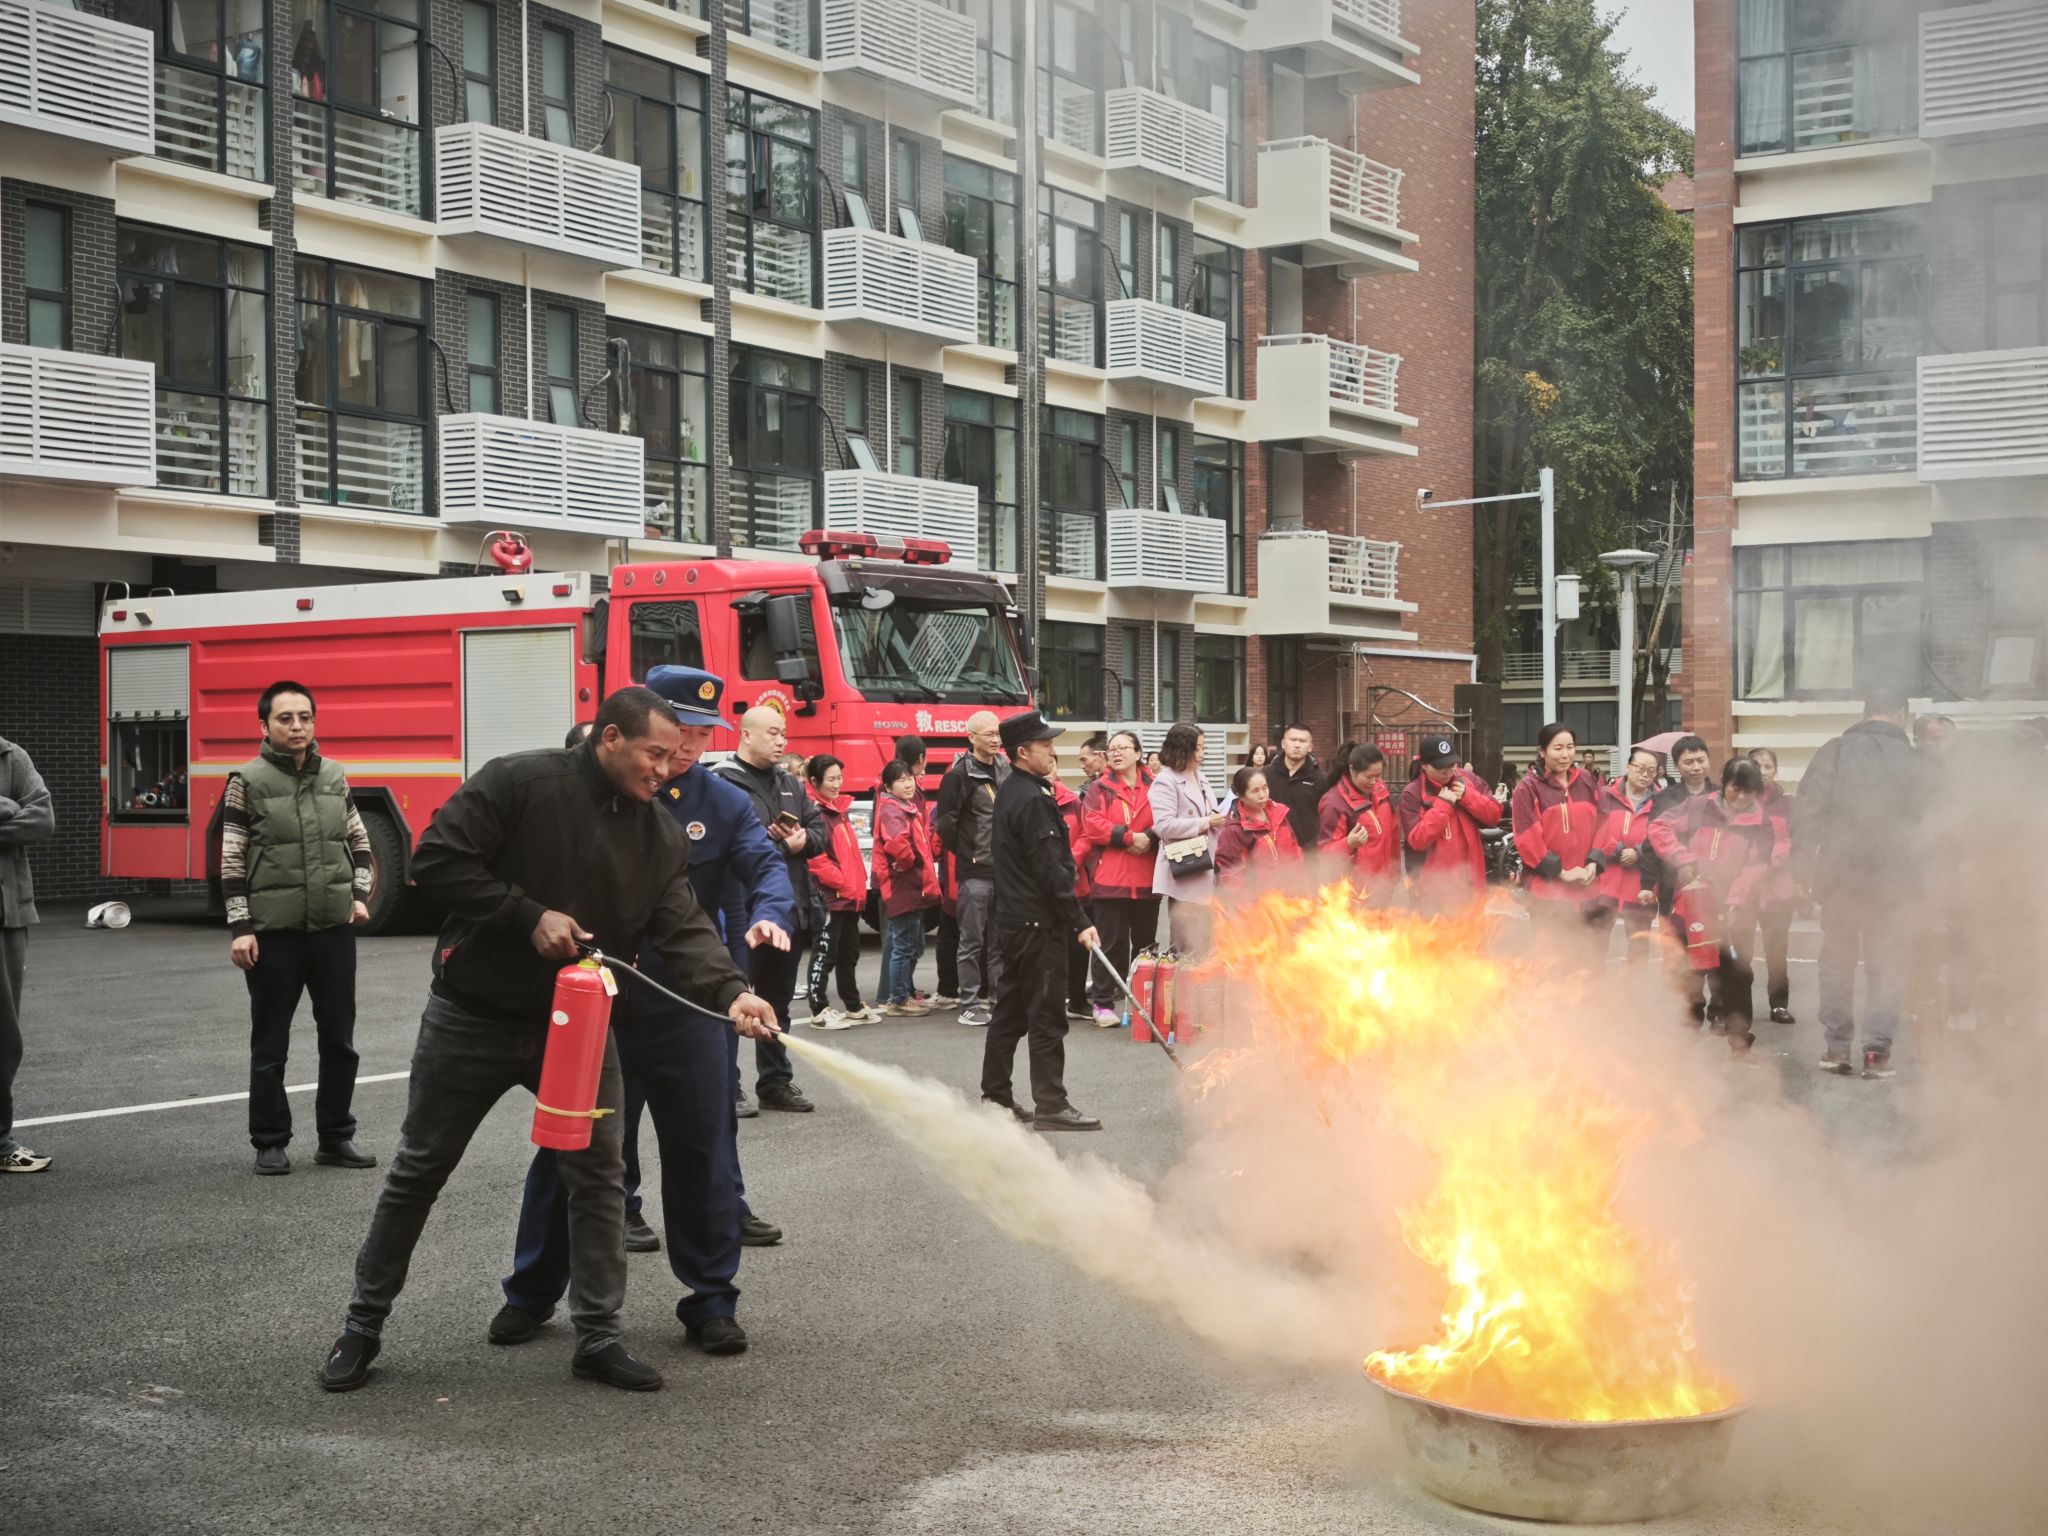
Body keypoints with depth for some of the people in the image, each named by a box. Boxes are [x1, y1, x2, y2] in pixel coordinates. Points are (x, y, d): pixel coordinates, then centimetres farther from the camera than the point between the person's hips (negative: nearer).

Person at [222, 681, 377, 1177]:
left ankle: (335, 1137, 20)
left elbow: (359, 843, 17)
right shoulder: (247, 781, -4)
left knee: (339, 1040, 9)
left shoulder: (335, 776, 7)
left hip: (335, 929, 4)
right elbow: (232, 861, -4)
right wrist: (239, 928, -10)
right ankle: (270, 1144, 16)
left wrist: (360, 895, 4)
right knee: (270, 1046, 6)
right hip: (273, 933, -3)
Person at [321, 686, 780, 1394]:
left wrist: (731, 991, -29)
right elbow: (436, 859, -19)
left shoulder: (661, 837, 0)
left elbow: (684, 930, -10)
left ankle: (598, 1337, 12)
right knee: (418, 1172, 8)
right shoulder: (520, 782, -16)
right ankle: (362, 1327, 22)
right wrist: (529, 916, -23)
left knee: (599, 1176, 1)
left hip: (577, 1024, 4)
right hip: (473, 1016, -4)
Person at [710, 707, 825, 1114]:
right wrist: (780, 845, -15)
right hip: (742, 910, -8)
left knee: (778, 1002, 16)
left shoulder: (790, 784, 17)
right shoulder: (722, 782, -9)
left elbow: (820, 829, 16)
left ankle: (776, 1082, 25)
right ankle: (726, 1089, 2)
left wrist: (802, 840, -7)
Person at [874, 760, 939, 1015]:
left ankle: (902, 995, 27)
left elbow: (922, 839, 29)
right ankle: (898, 1001, 2)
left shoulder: (909, 807, 16)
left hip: (914, 887, 10)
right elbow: (896, 842, -35)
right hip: (902, 887, -10)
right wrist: (907, 862, -19)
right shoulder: (891, 810, -16)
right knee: (904, 946, -4)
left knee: (913, 944, 18)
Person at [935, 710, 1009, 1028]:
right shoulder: (959, 775, -9)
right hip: (975, 872, -6)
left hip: (1005, 870, 6)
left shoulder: (1006, 771, 12)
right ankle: (970, 1006, 2)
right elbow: (945, 822, -11)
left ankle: (1001, 999, 17)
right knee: (972, 941, -2)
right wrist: (966, 855, -8)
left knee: (1000, 940, 11)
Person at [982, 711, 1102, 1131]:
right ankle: (1050, 1105, -3)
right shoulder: (1032, 800, -17)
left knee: (1011, 1009, 14)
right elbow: (1051, 871, -20)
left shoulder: (1009, 793, 14)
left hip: (1012, 919, 10)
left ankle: (995, 1096, 20)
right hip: (1037, 923, -10)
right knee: (1046, 1016, -6)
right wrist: (1079, 922, -17)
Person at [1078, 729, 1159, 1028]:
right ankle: (1103, 1003, 3)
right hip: (1110, 878, -2)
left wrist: (1149, 839, -18)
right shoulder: (1100, 789, 4)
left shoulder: (1154, 788, 8)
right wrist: (1129, 837, -15)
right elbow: (1092, 826, -9)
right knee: (1111, 943, -2)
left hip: (1147, 880, 2)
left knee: (1145, 942, 10)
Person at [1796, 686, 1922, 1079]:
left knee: (1837, 961, 13)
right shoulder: (1909, 760, 0)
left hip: (1839, 874, 1)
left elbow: (1807, 811, -4)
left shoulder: (1834, 752, 0)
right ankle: (1877, 1050, 1)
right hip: (1891, 879, -1)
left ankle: (1836, 1046, 12)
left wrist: (1802, 866, 0)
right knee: (1886, 965, 7)